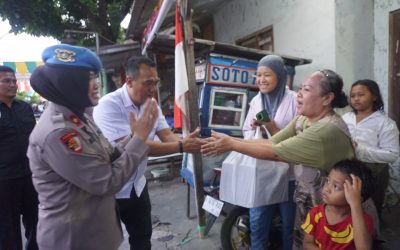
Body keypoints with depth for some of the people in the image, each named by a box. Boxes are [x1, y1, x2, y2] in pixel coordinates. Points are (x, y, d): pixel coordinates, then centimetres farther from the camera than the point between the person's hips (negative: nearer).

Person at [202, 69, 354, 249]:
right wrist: (230, 140, -18)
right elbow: (272, 142, -8)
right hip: (305, 196, 7)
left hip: (325, 205, -7)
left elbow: (276, 152, -30)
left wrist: (231, 144, -25)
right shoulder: (302, 118, -3)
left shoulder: (329, 129, -31)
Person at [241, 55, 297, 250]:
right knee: (257, 223, 12)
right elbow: (246, 132, 9)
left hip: (287, 172, -3)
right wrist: (254, 130, -12)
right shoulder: (256, 101, 5)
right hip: (261, 171, 4)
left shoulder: (293, 100, -10)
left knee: (288, 223, 15)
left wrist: (274, 130, -23)